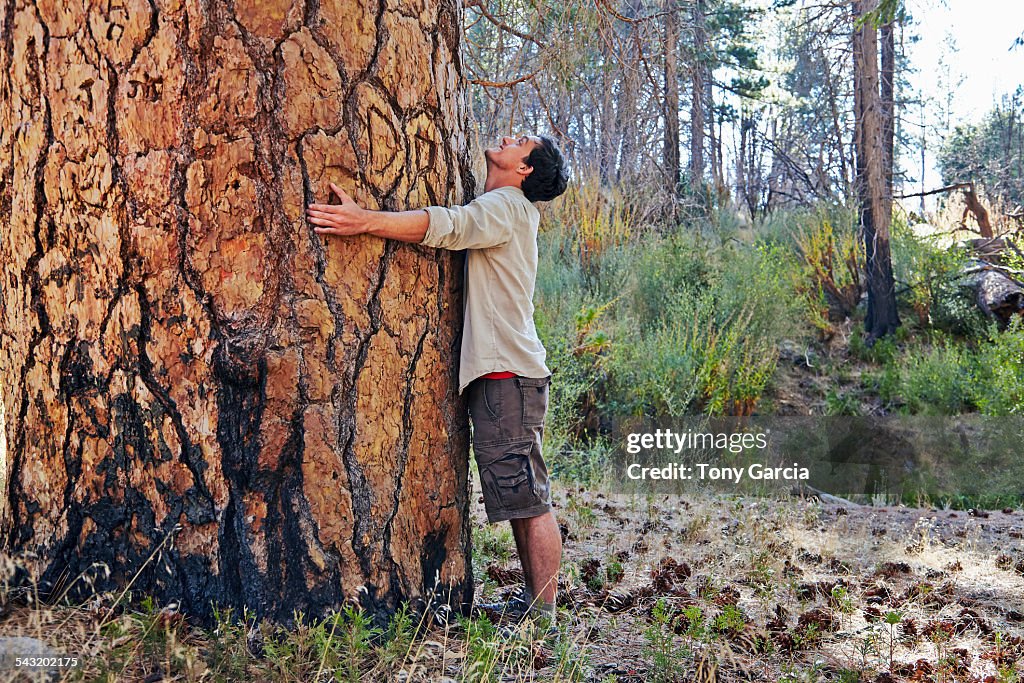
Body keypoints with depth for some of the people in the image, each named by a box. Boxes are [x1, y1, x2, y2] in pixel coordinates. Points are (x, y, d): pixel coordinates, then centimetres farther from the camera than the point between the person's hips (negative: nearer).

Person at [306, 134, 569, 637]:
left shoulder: (507, 206, -8)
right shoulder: (497, 211, 23)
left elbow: (449, 225, -23)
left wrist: (366, 222, -30)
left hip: (509, 373, -10)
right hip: (495, 373, 10)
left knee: (528, 499, -7)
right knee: (521, 498, 14)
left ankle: (542, 616, -2)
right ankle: (532, 600, 22)